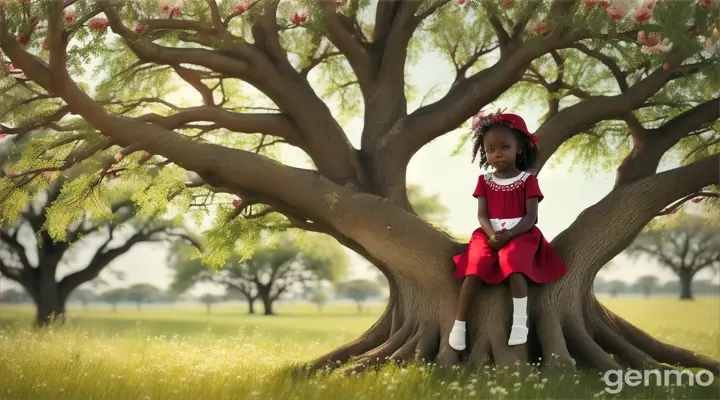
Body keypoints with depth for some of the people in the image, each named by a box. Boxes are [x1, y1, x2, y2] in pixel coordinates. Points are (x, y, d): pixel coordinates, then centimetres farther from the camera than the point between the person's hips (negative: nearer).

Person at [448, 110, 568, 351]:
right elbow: (482, 215, 2)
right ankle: (459, 325, -27)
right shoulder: (484, 181, 11)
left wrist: (508, 235, -22)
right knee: (475, 266, -25)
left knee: (513, 261, -34)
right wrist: (492, 235, -19)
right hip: (490, 235, 2)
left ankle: (520, 322, -34)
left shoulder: (528, 180, 3)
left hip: (519, 235, -2)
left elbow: (531, 217, -6)